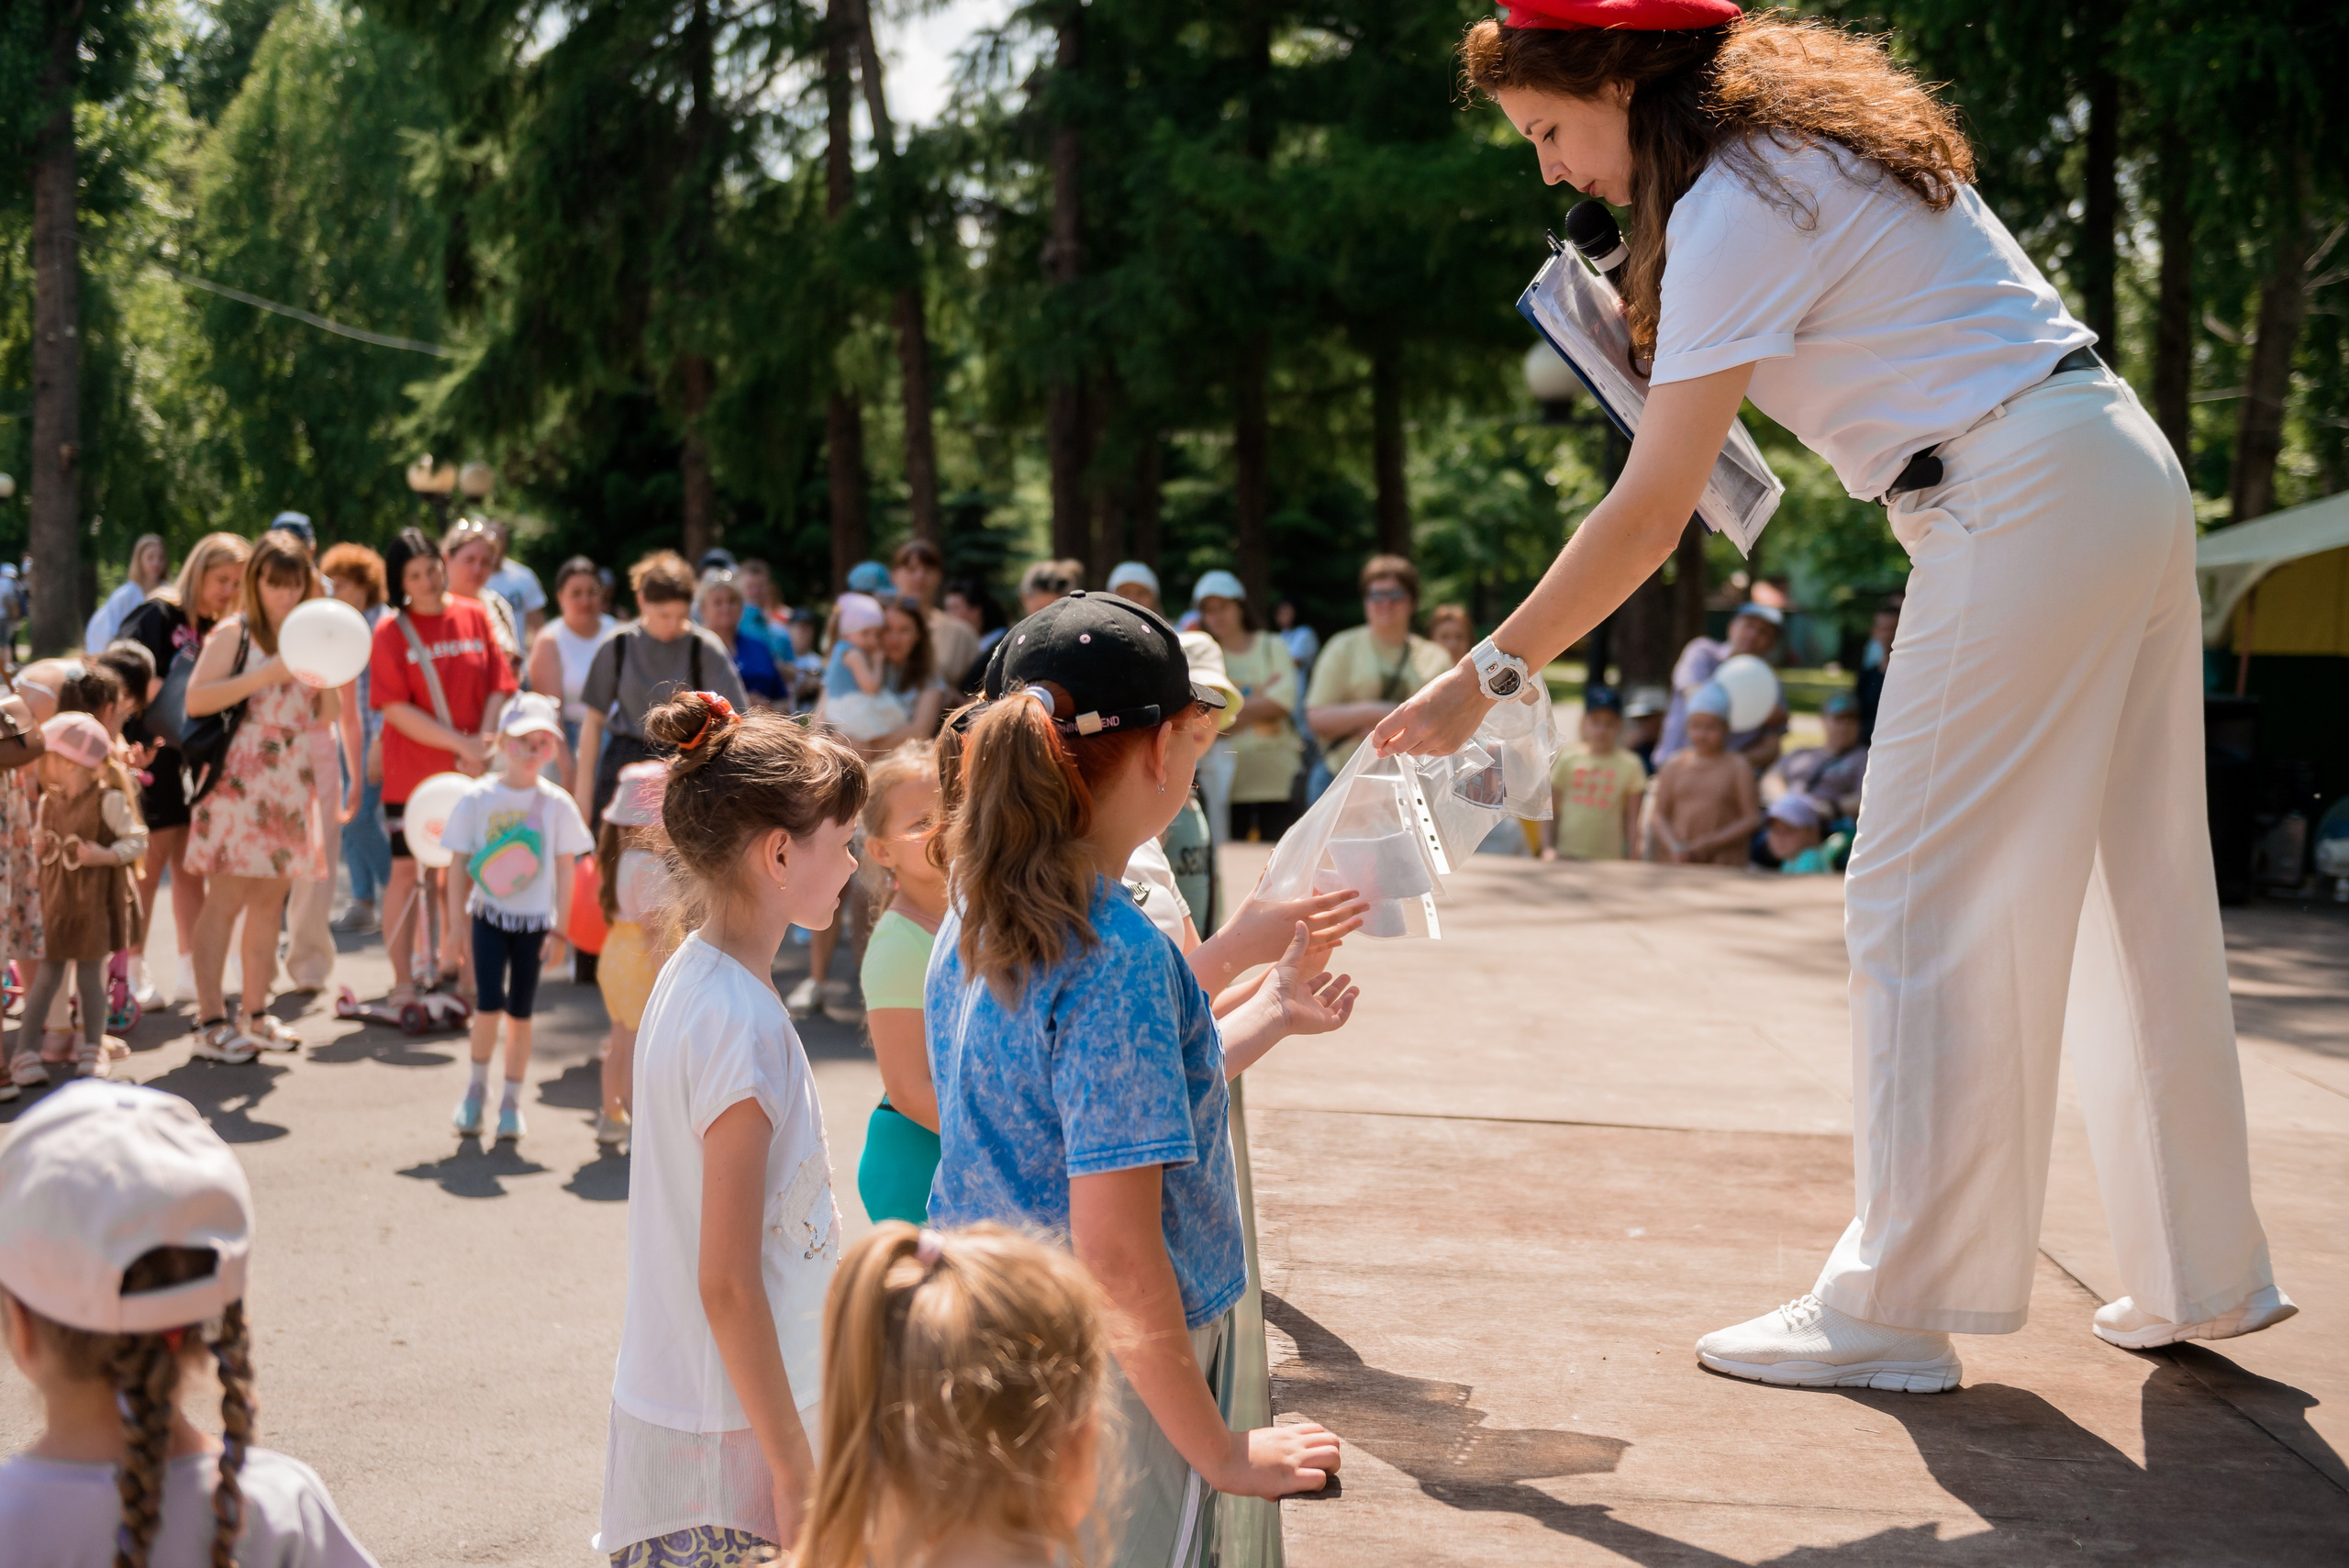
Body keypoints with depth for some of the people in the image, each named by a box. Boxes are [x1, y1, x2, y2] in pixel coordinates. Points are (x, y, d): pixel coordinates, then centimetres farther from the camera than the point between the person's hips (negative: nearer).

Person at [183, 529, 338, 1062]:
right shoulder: (235, 633, -2)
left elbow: (327, 717, 14)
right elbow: (195, 699, -14)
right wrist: (266, 675, -19)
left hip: (293, 779, 6)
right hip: (240, 776, -6)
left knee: (272, 898, 9)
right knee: (226, 899, -8)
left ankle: (256, 1014, 16)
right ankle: (209, 1022, -8)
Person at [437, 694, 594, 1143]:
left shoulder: (557, 805, -2)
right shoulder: (478, 799, -3)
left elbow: (565, 871, 2)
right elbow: (460, 863, 1)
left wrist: (558, 930, -2)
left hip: (535, 919, 1)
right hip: (489, 915, -1)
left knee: (520, 1012, 5)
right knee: (489, 1005, -11)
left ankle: (512, 1101, 19)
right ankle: (477, 1087, 13)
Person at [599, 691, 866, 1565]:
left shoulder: (690, 975, 6)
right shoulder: (744, 1026, -21)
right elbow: (728, 1283, -20)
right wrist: (795, 1468, -14)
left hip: (679, 1397, 9)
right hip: (727, 1433, -9)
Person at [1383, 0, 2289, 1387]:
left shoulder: (1737, 205, -13)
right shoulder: (1810, 135, 15)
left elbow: (1651, 514, -16)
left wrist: (1486, 676, -11)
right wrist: (1687, 371, 12)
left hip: (2024, 511, -10)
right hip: (2129, 478, 10)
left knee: (1923, 907, -5)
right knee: (2137, 899, 13)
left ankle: (1896, 1311, 0)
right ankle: (2205, 1276, 22)